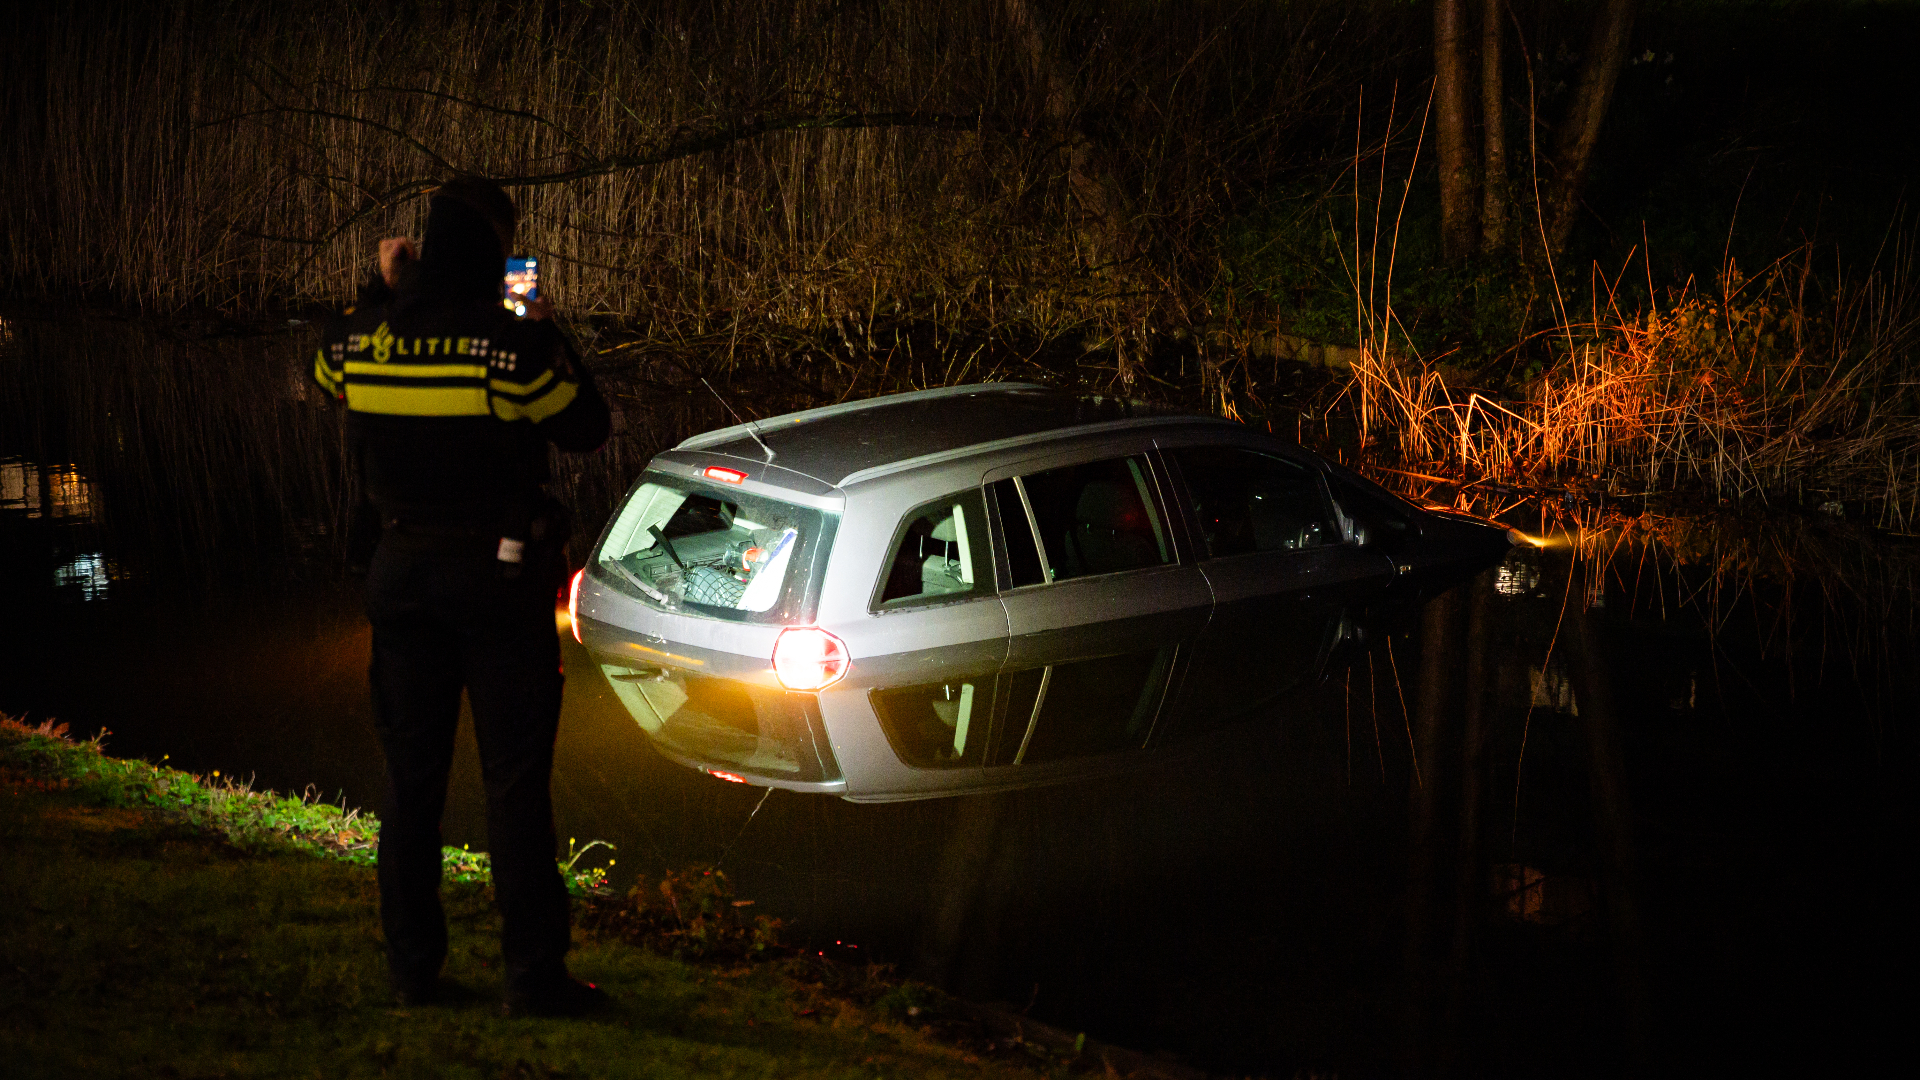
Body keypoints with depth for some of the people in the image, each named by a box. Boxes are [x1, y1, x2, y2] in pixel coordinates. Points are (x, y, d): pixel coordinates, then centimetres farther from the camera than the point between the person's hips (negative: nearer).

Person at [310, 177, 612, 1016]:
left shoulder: (364, 336, -3)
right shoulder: (510, 343, -16)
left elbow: (325, 371, 22)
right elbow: (586, 429, -3)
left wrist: (381, 290, 23)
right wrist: (550, 340, 8)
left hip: (402, 571, 5)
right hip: (501, 573, -4)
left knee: (410, 776, 13)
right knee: (515, 781, 0)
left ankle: (413, 965, 19)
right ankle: (534, 975, 3)